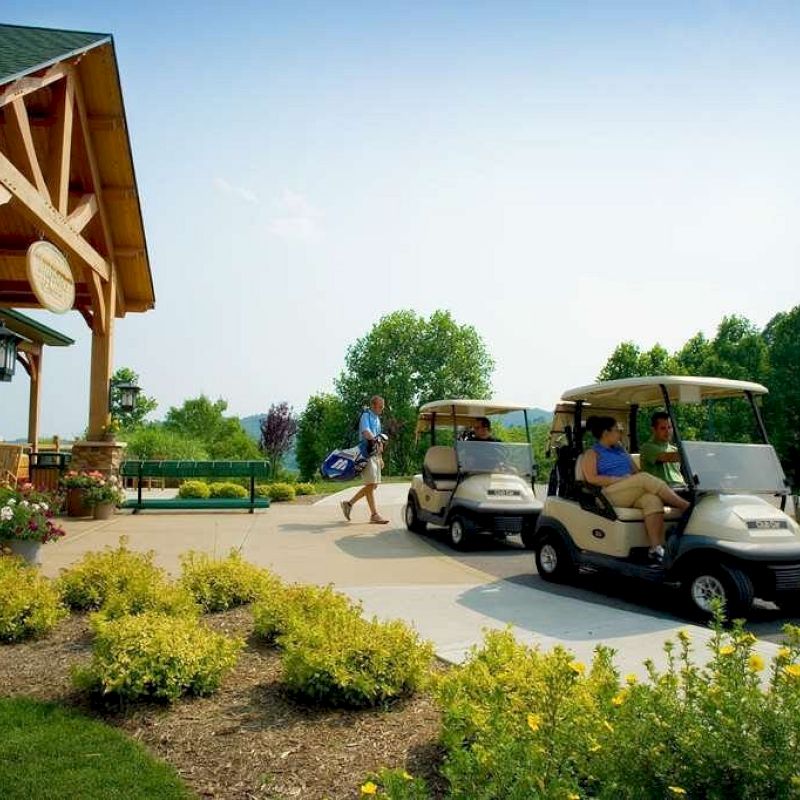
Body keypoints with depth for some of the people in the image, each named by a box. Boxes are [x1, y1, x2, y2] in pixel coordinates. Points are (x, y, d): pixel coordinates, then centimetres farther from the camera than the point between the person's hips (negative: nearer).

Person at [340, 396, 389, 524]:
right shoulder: (366, 416, -7)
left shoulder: (377, 418, 21)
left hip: (374, 455, 9)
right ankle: (374, 515, -4)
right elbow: (366, 432, -27)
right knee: (370, 485, -8)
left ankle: (349, 503, 19)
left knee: (373, 485, 10)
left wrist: (380, 457, 25)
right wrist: (376, 440, -45)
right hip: (367, 454, -9)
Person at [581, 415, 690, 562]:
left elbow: (636, 472, 21)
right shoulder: (592, 453, 8)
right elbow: (591, 479, -7)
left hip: (632, 495, 6)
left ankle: (656, 547, -38)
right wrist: (619, 479, -14)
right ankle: (685, 507, -23)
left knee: (653, 500, -28)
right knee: (645, 478, -28)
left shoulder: (621, 450, 27)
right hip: (609, 496, -6)